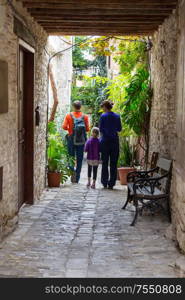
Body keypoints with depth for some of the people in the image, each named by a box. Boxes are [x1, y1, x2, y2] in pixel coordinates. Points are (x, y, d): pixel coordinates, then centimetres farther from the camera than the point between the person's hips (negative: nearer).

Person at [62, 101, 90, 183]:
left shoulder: (69, 115, -1)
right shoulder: (85, 116, 0)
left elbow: (64, 126, -7)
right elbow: (87, 129, -3)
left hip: (71, 139, 0)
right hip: (81, 140, 1)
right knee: (79, 159, 7)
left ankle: (72, 169, -18)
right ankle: (77, 178, 7)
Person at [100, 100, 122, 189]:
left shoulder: (103, 116, -7)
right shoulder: (117, 116, 3)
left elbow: (100, 129, -5)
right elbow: (119, 129, 8)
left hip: (105, 141, -2)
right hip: (115, 141, 3)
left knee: (105, 163, 8)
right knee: (113, 163, 6)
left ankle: (105, 183, 10)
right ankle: (111, 183, 6)